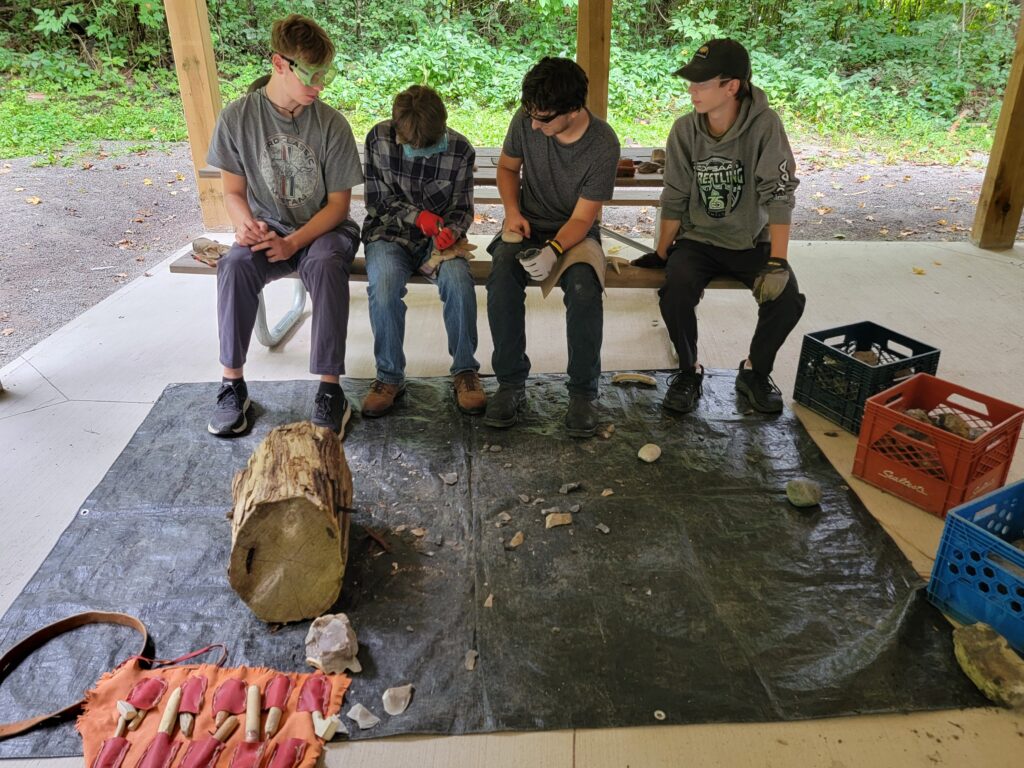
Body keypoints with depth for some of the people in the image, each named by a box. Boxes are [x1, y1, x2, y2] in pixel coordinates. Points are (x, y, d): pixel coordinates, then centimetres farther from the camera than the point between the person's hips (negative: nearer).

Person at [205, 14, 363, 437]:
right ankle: (233, 384, -17)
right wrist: (247, 224, -22)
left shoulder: (331, 124, -10)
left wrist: (293, 244, -21)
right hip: (267, 228, 1)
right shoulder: (238, 117, -6)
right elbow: (233, 191, 2)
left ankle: (330, 390, -28)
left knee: (325, 266, -36)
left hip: (323, 228, -1)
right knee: (235, 265, -31)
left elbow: (338, 203, -7)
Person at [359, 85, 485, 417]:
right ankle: (390, 377, -17)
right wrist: (417, 216, -18)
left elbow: (462, 209, 2)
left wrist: (452, 231, -20)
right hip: (389, 234, 0)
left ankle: (465, 371, -14)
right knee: (384, 282, -33)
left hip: (438, 237, 0)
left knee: (458, 281, -32)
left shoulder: (460, 150, -7)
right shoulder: (378, 139, -7)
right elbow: (377, 201, -2)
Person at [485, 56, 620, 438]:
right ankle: (511, 384, -19)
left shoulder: (603, 145, -17)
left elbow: (582, 217, -15)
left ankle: (583, 391, -18)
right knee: (502, 277, -32)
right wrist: (512, 210, -7)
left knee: (584, 286, -35)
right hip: (526, 227, 2)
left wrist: (553, 250, -35)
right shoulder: (526, 120, -8)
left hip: (574, 234, -2)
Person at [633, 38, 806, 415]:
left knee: (787, 299, -24)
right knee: (675, 294, -29)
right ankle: (689, 372, -1)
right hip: (698, 240, 1)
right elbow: (674, 200, 1)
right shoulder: (685, 130, -6)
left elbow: (779, 196, -17)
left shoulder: (764, 126, -15)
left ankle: (756, 372, 6)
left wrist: (777, 262, -24)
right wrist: (660, 254, 1)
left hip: (751, 242, -1)